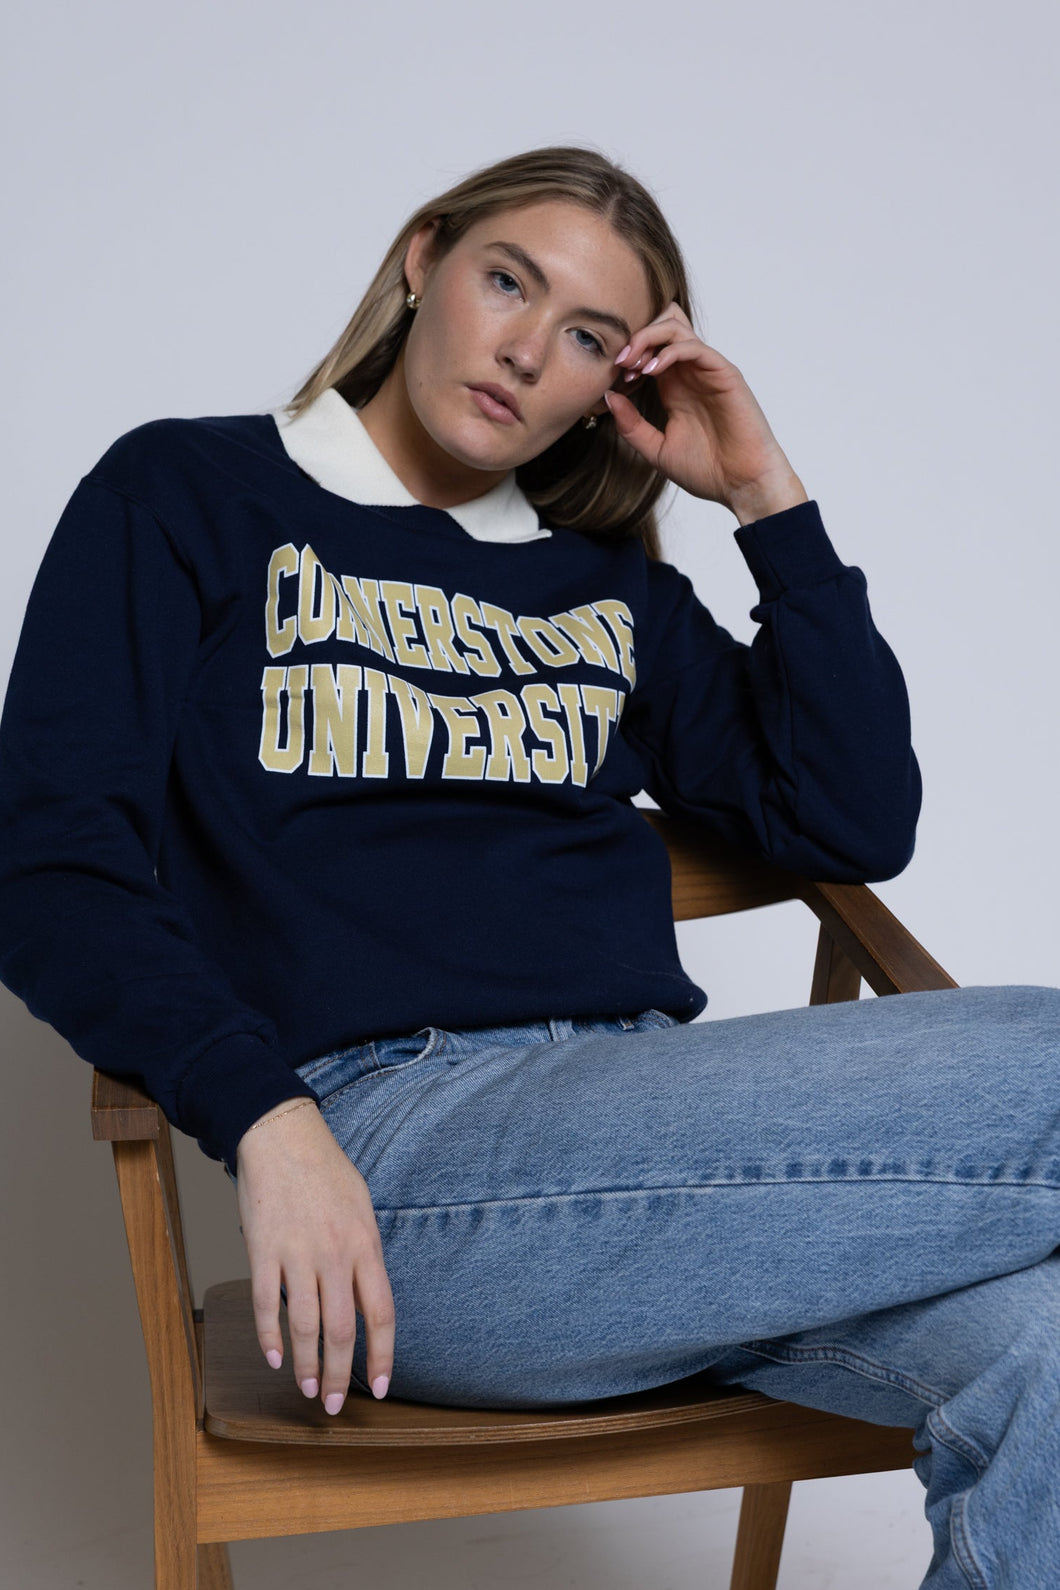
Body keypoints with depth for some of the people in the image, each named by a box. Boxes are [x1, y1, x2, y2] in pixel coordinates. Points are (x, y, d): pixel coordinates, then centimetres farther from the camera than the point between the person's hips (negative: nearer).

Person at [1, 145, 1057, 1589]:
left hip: (642, 1127, 5)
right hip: (382, 1128, -5)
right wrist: (264, 1120, -15)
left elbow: (858, 823, 16)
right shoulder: (186, 497, 13)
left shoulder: (614, 590, 25)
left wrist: (769, 499, 15)